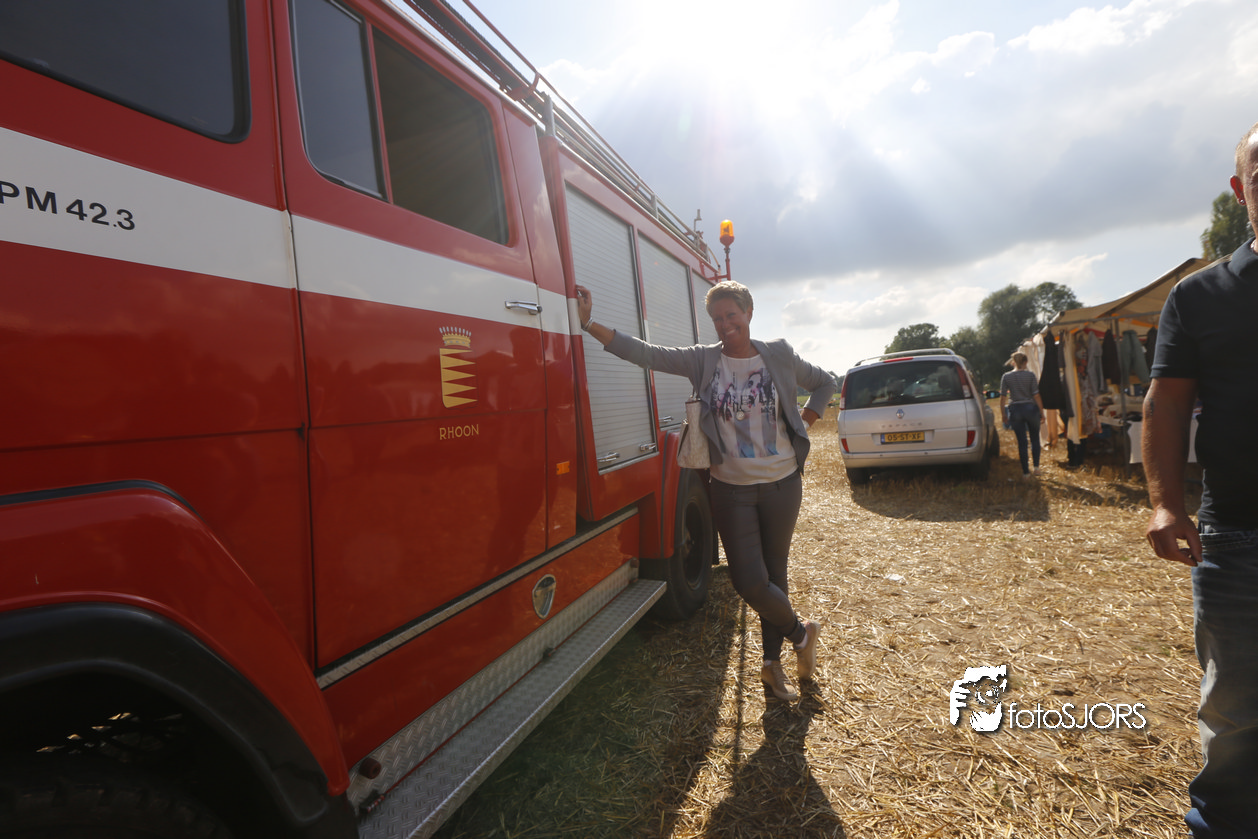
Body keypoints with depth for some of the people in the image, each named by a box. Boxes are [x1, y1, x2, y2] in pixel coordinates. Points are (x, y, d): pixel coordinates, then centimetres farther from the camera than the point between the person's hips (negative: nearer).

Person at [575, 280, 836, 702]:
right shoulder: (703, 360, -4)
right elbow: (645, 353, -14)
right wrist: (589, 323, -22)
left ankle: (773, 662, 33)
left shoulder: (779, 357, -1)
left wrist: (801, 425, 3)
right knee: (750, 581, -2)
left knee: (775, 572, 12)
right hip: (733, 489, 0)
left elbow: (825, 383, 15)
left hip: (782, 484, 1)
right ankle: (799, 632, 28)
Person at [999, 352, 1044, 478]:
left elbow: (1003, 397, -1)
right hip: (1030, 408, -1)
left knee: (1021, 441, 5)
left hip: (1015, 410, 1)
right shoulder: (1030, 375, -5)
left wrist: (1003, 414, 7)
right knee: (1035, 438, 17)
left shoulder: (1006, 377, -2)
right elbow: (1036, 395, -6)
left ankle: (1026, 472, 9)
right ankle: (1036, 466, 13)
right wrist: (1041, 411, 3)